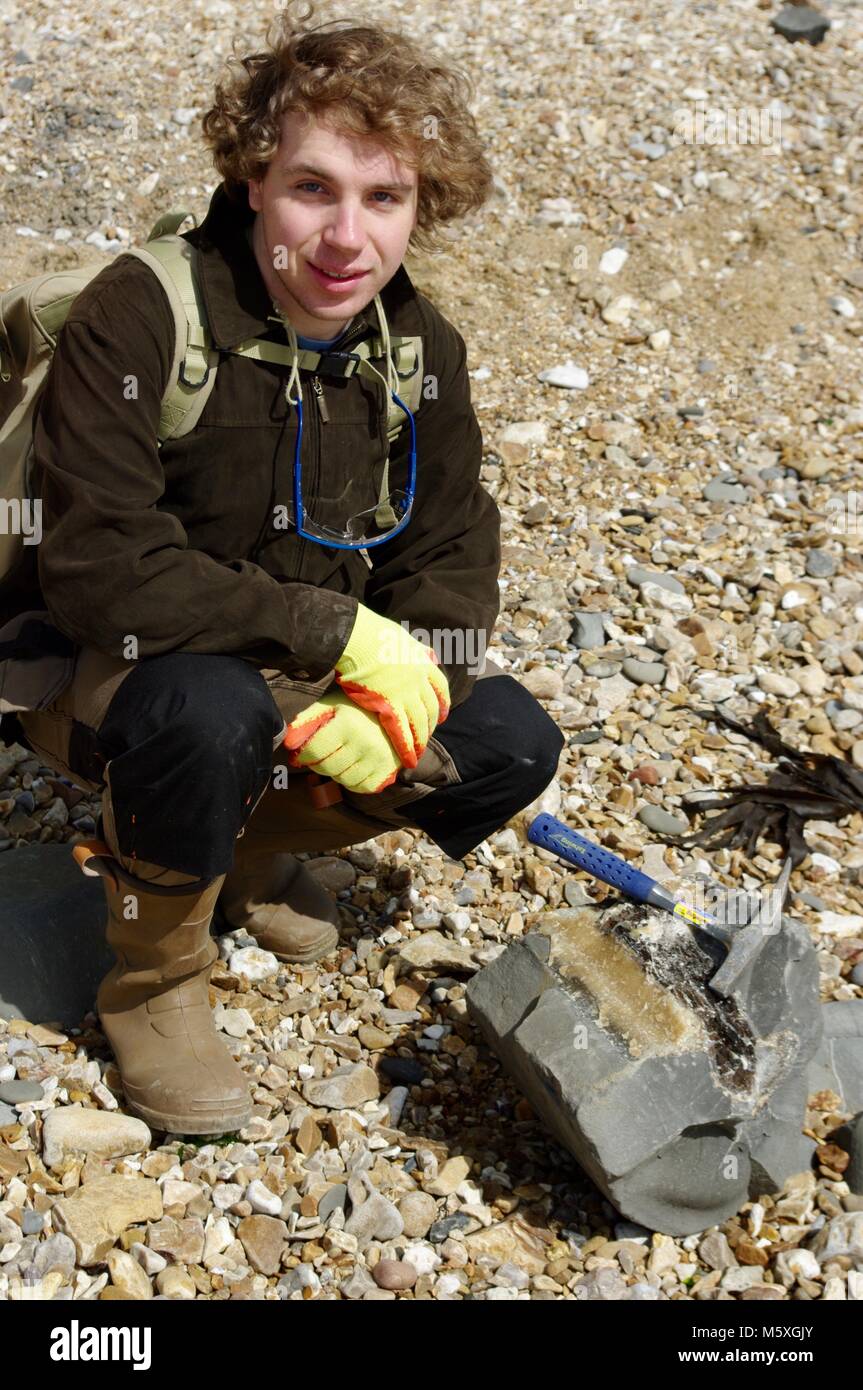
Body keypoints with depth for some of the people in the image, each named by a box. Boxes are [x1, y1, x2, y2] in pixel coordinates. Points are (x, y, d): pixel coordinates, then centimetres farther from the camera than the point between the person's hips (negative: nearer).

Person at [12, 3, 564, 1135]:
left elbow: (453, 563, -2)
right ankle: (153, 980, -8)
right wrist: (340, 629, -31)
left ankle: (250, 850, 12)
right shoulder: (137, 320, -24)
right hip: (112, 680, -5)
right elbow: (97, 575, -30)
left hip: (316, 680, 6)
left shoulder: (419, 349, -5)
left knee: (514, 747, -12)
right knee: (213, 708, -39)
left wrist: (405, 691, -24)